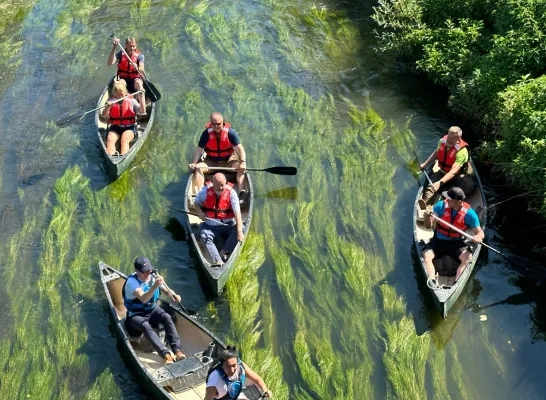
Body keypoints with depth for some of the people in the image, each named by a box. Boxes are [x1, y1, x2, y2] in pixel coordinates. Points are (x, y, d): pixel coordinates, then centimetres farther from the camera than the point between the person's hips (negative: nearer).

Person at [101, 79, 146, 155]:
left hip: (129, 127, -2)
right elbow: (104, 115, -2)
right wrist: (108, 106, -23)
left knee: (125, 139, -33)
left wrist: (141, 97, -20)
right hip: (115, 127, 2)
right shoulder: (111, 101, 8)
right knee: (110, 139, -28)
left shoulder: (131, 101, 3)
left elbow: (142, 111, -10)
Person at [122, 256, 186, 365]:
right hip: (136, 315, -5)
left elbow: (166, 290, 4)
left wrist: (174, 295, -20)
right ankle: (165, 354, -47)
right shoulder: (131, 282, -21)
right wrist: (155, 286, -51)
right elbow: (143, 299, -37)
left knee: (167, 317, -26)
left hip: (152, 310, 5)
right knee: (146, 326, -36)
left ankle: (177, 350, -35)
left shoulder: (153, 277, -4)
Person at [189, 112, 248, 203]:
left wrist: (243, 162, -33)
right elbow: (199, 149, -8)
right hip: (211, 162, 1)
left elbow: (240, 148, -16)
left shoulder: (230, 132, -14)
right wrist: (193, 163, -23)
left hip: (228, 161, -1)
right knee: (198, 168, -23)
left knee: (240, 168, -29)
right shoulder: (206, 133, -12)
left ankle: (242, 191, -36)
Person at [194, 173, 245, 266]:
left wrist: (239, 231, -30)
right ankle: (217, 262, -44)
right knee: (204, 236, -29)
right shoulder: (206, 191, -7)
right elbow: (197, 202, 12)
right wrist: (199, 212, -11)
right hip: (210, 226, 1)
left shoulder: (231, 192, -13)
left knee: (239, 231, -28)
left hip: (228, 225, 0)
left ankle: (223, 253, -32)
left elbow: (237, 212, -20)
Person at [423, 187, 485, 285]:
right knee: (426, 255, -27)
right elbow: (428, 226, -8)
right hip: (438, 241, 1)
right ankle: (432, 282, -42)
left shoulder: (469, 213, -13)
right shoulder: (441, 206, -11)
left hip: (457, 243, -1)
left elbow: (481, 233, -5)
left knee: (468, 257, -29)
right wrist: (427, 217, -31)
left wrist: (478, 237, -30)